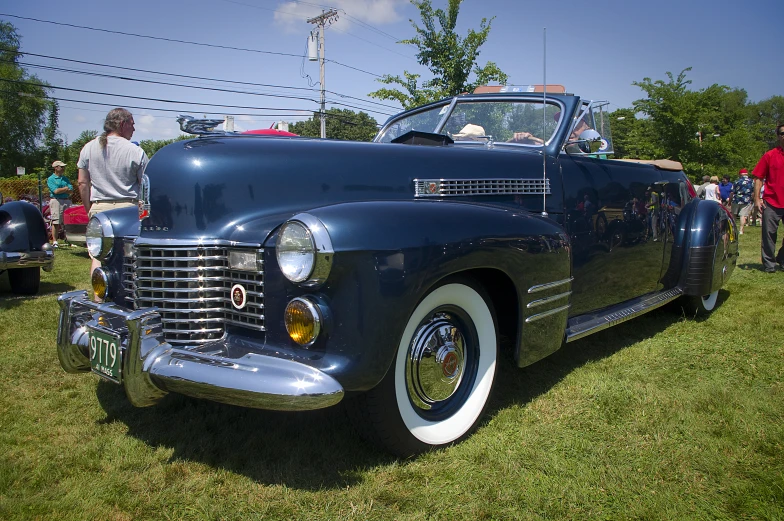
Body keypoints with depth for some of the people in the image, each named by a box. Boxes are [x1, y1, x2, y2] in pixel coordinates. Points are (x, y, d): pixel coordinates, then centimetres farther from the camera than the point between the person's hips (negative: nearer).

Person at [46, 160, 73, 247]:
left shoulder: (65, 179, 18)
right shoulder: (50, 179, 2)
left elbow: (71, 190, 7)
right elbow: (55, 191, -11)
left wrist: (60, 190, -9)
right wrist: (66, 188, 1)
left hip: (67, 201, 5)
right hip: (56, 201, -5)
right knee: (55, 222, -5)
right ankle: (54, 242, -2)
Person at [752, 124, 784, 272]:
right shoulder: (769, 156, -2)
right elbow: (758, 178, -2)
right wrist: (757, 198, -8)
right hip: (772, 202, -2)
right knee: (769, 233, 2)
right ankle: (769, 263, 13)